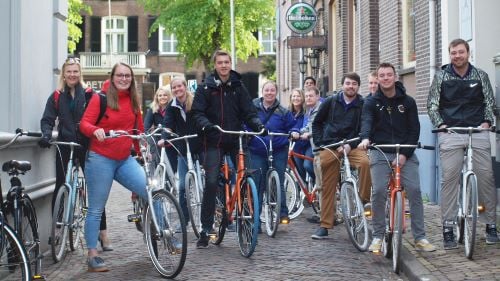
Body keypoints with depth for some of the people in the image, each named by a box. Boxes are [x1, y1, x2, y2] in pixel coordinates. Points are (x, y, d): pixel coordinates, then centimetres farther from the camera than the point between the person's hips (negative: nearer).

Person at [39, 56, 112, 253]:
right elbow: (47, 120, 2)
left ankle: (103, 233, 5)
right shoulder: (56, 97, 7)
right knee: (60, 187, 3)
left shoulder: (89, 95, 2)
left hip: (87, 146, -1)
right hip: (65, 146, 1)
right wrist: (46, 135, -16)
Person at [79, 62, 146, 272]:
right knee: (96, 209, 1)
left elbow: (139, 129, 18)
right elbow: (84, 123, -11)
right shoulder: (100, 98, -5)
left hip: (125, 160, 4)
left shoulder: (133, 101, 10)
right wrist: (96, 130, -32)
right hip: (100, 159, -4)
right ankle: (92, 256, 10)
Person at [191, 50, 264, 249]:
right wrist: (206, 125, -24)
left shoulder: (238, 87, 9)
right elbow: (197, 112, -4)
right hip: (214, 142, -2)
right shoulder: (205, 88, 3)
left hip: (236, 141, 2)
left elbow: (248, 112, 4)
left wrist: (258, 125, -16)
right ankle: (206, 229, 0)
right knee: (211, 182, -8)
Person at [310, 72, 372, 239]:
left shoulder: (363, 105, 1)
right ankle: (324, 226, 8)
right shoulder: (331, 102, 7)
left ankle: (364, 199, -15)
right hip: (329, 147, 1)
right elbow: (317, 123, 15)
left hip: (351, 146, -1)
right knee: (328, 187, 1)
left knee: (365, 162, -33)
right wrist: (319, 143, 5)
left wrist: (350, 145, -15)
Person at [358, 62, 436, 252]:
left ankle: (420, 238, -2)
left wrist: (404, 154, -11)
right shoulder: (371, 103, 3)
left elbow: (414, 130, 1)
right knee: (378, 192, -11)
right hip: (380, 152, -1)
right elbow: (366, 122, -15)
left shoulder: (408, 102, 5)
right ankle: (378, 236, 3)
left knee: (414, 191, -9)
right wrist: (365, 138, -38)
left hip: (405, 153, 1)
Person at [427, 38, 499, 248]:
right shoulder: (441, 77, 7)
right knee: (449, 178, -5)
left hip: (478, 132, 1)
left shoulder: (480, 76, 10)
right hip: (450, 133, -1)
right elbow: (432, 104, 9)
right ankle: (448, 228, 0)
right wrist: (440, 124, -4)